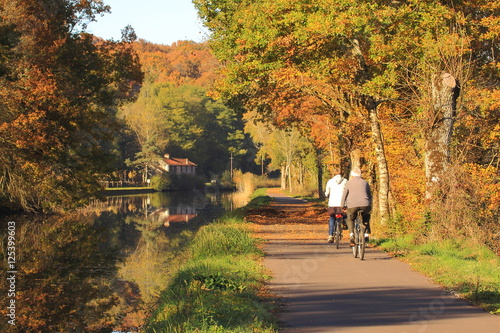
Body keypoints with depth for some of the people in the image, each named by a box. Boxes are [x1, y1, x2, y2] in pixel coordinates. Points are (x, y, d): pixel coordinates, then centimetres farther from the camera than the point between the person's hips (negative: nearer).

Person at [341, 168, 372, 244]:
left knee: (350, 220, 22)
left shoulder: (349, 183, 12)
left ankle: (351, 234, 1)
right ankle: (366, 235, 17)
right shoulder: (365, 182, 19)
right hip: (365, 205, 2)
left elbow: (344, 195, 10)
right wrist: (370, 206, 33)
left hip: (352, 205, -2)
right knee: (366, 219, 30)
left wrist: (343, 206, 20)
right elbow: (370, 195, 24)